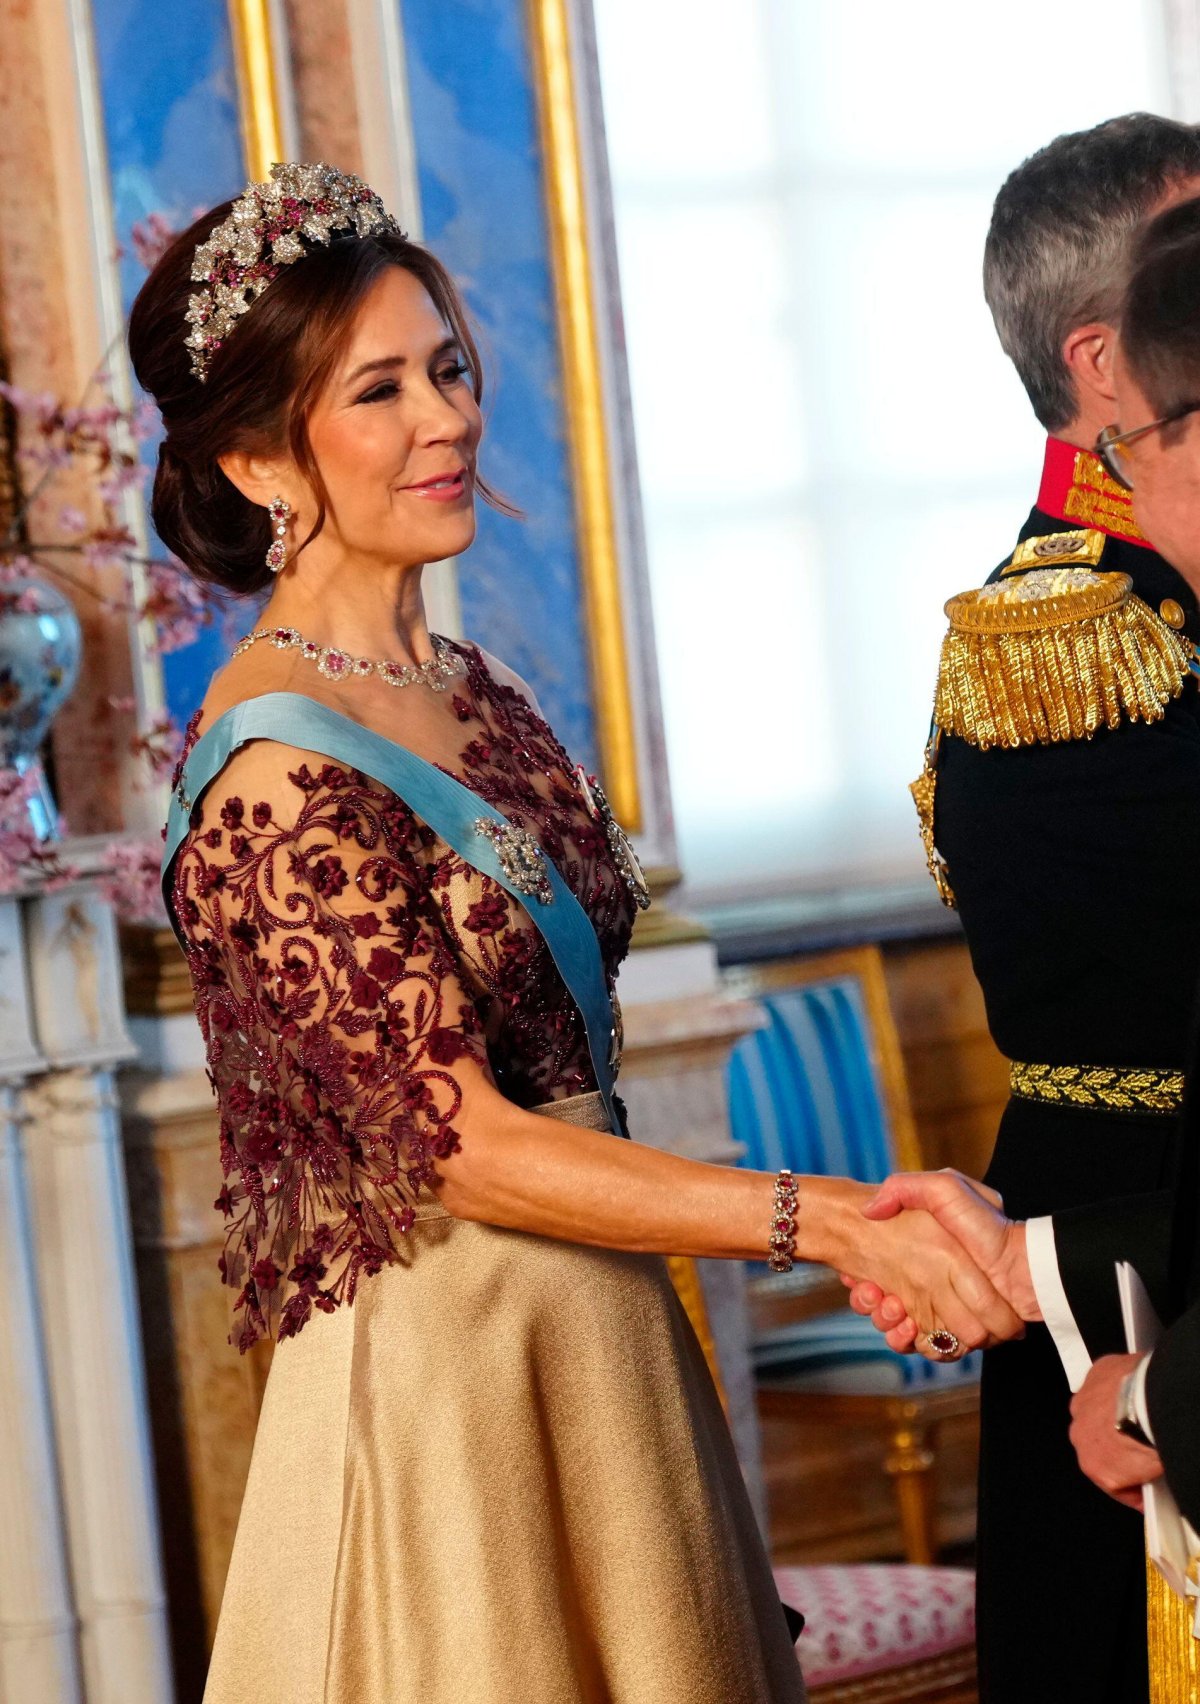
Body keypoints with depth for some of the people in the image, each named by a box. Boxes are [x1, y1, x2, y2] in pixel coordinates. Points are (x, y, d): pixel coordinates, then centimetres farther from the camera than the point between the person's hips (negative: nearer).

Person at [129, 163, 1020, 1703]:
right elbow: (455, 1142, -20)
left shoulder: (476, 696, 8)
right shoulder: (272, 779, -17)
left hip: (601, 1338, 8)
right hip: (429, 1378, -8)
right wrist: (822, 1219, -23)